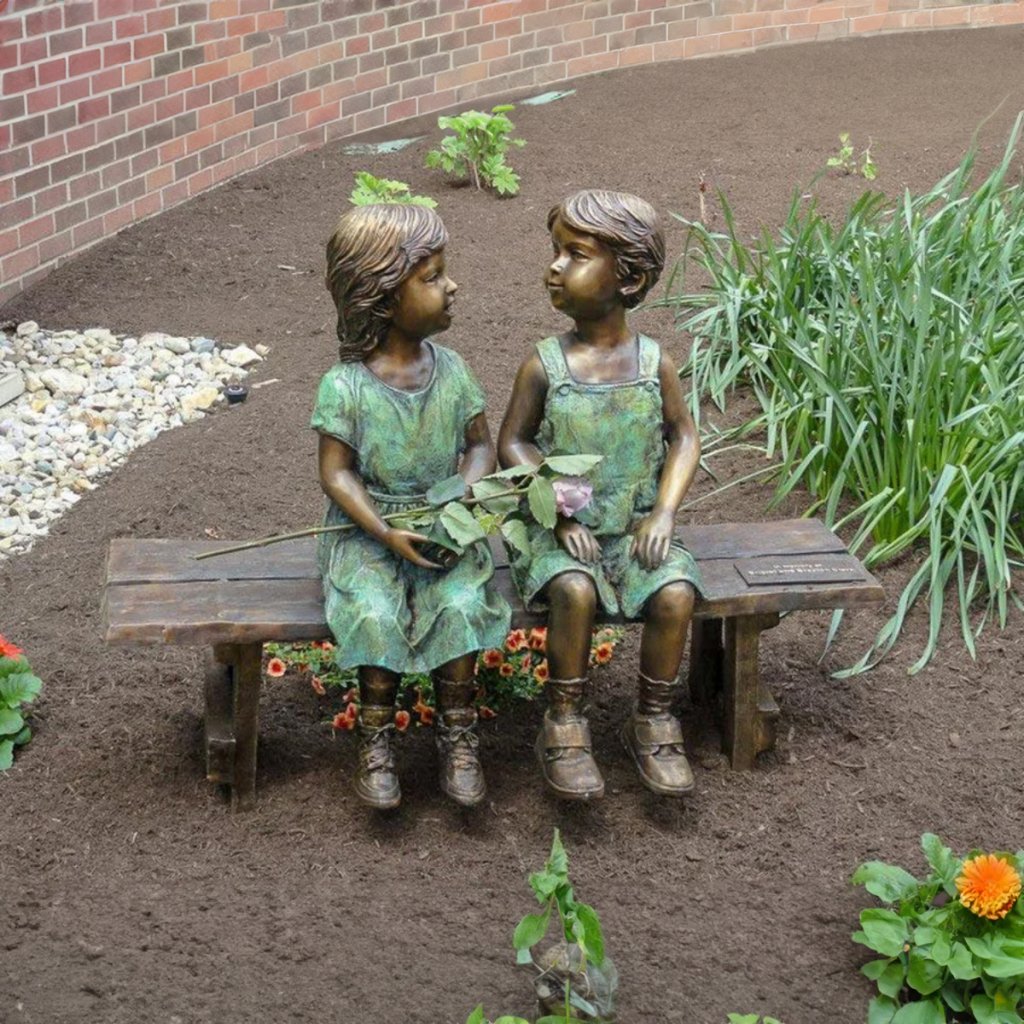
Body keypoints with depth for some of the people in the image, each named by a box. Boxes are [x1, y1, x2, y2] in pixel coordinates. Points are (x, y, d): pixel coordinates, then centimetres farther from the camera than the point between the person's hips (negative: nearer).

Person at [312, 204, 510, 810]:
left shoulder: (451, 371, 1)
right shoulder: (345, 386, -10)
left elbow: (480, 446, 7)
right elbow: (337, 473, -8)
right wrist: (388, 535, -19)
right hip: (367, 531, -2)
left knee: (461, 606, -25)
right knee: (377, 615, -28)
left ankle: (458, 736, -7)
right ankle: (377, 741, -7)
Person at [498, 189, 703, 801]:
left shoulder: (654, 362, -2)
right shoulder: (544, 366, -5)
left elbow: (683, 436, 6)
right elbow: (513, 443, -1)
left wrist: (664, 512, -8)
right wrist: (560, 514, -12)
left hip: (635, 527, 2)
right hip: (563, 532, -1)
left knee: (675, 593, -24)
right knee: (575, 591, -31)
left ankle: (653, 722, -2)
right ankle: (565, 725, -11)